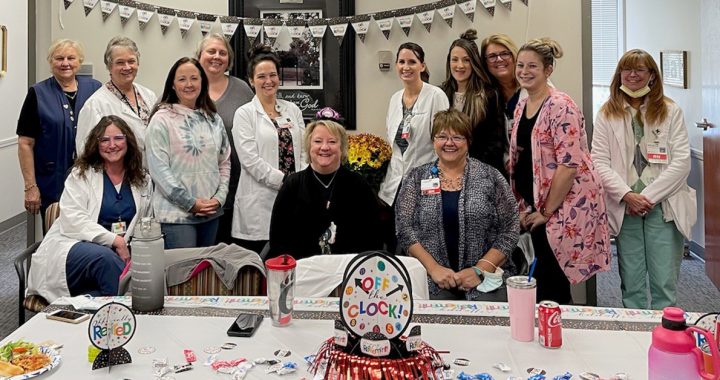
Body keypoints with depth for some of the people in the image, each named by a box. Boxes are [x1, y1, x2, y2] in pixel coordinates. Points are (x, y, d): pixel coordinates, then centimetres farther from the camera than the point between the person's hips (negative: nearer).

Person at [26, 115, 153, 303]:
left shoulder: (142, 180, 16)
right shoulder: (81, 175, 4)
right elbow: (73, 221, -10)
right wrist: (115, 240, -20)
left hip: (122, 250, 3)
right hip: (73, 245, -2)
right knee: (106, 257, -39)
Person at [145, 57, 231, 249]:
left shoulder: (214, 119, 12)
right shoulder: (162, 119, -5)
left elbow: (224, 162, 14)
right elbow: (159, 168, -11)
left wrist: (219, 197, 0)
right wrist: (191, 203, -12)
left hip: (211, 212, 5)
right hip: (177, 214, -5)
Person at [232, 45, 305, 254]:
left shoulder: (293, 110, 13)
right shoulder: (244, 114, -1)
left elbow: (304, 151, 9)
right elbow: (250, 160, -10)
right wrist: (285, 181, -13)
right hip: (259, 203, -4)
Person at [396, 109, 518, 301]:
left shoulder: (491, 177, 4)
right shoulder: (416, 178, 7)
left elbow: (509, 230, 1)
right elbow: (404, 228, 1)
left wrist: (480, 269, -10)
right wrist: (434, 268, -11)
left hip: (486, 280, 0)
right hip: (433, 282, 0)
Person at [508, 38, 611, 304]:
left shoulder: (561, 107, -15)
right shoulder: (521, 107, 11)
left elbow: (569, 164, -20)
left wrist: (547, 211, -14)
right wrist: (525, 207, 9)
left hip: (565, 207, -8)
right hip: (537, 207, 8)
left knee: (548, 286, -7)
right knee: (545, 278, 13)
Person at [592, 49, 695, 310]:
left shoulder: (671, 111, 4)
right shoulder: (607, 114, 7)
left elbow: (681, 162, -3)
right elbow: (599, 162, -1)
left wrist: (648, 196, -11)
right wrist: (627, 195, -13)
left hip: (663, 207, -1)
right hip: (625, 208, 1)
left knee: (665, 283, -1)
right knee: (631, 283, 8)